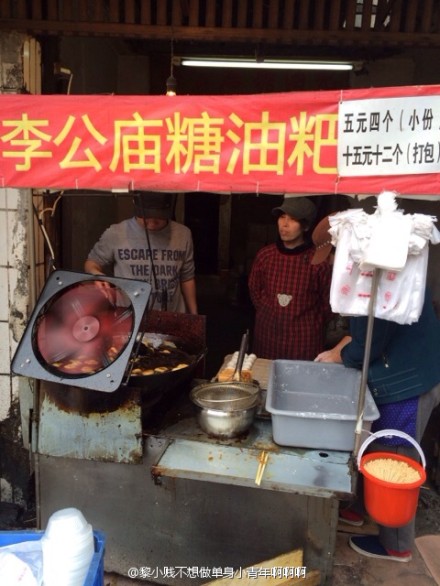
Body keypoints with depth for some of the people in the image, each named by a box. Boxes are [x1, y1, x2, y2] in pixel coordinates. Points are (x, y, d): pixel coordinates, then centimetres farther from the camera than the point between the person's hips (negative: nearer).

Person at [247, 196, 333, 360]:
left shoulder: (319, 260, -11)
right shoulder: (265, 255, -2)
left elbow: (328, 302, 0)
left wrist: (311, 325, 4)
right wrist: (270, 314, 11)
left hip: (304, 341, -3)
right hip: (267, 336, 3)